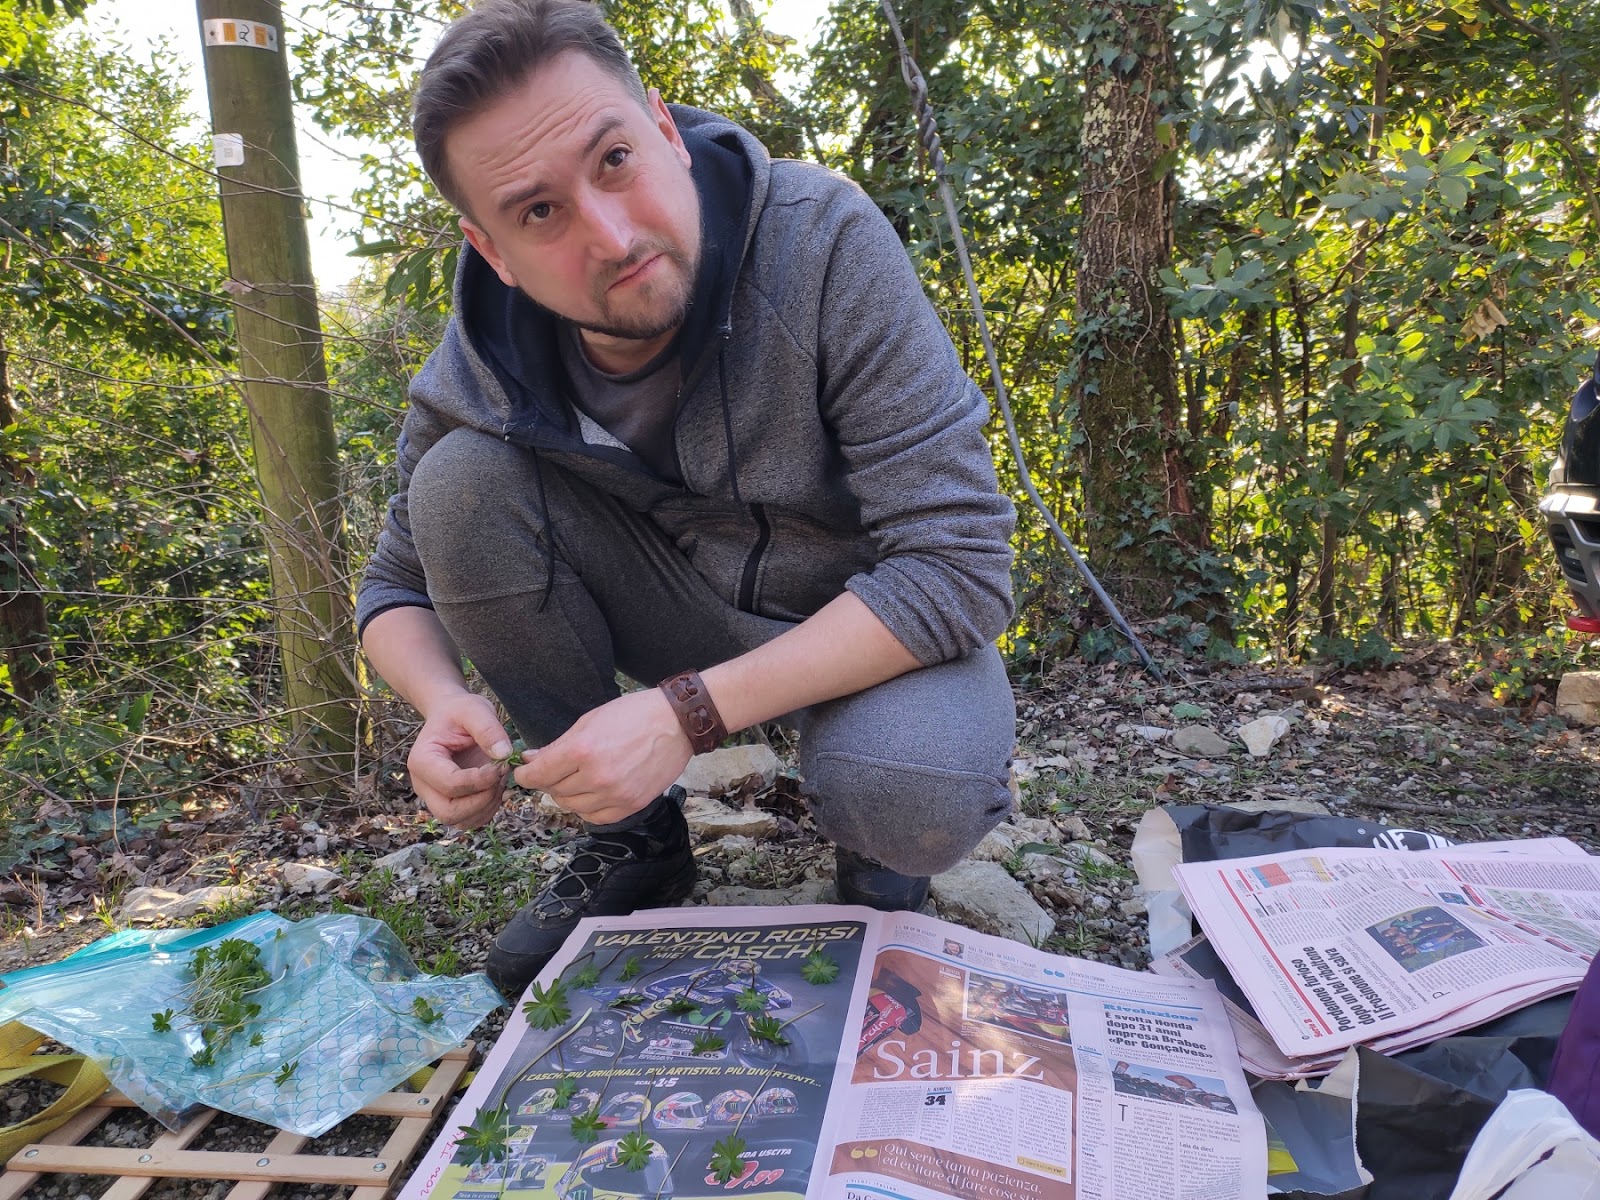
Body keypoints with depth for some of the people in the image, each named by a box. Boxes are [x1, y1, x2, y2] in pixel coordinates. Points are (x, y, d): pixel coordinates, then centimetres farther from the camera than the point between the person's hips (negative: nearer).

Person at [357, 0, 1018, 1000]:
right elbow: (400, 588, 0)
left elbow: (958, 563, -29)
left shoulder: (823, 240, -27)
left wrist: (688, 712, -34)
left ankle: (874, 852, 6)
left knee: (912, 804, -36)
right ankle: (635, 839, -1)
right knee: (461, 484, -19)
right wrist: (445, 708, -25)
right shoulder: (482, 366, -16)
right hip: (687, 602, 4)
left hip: (887, 624, -3)